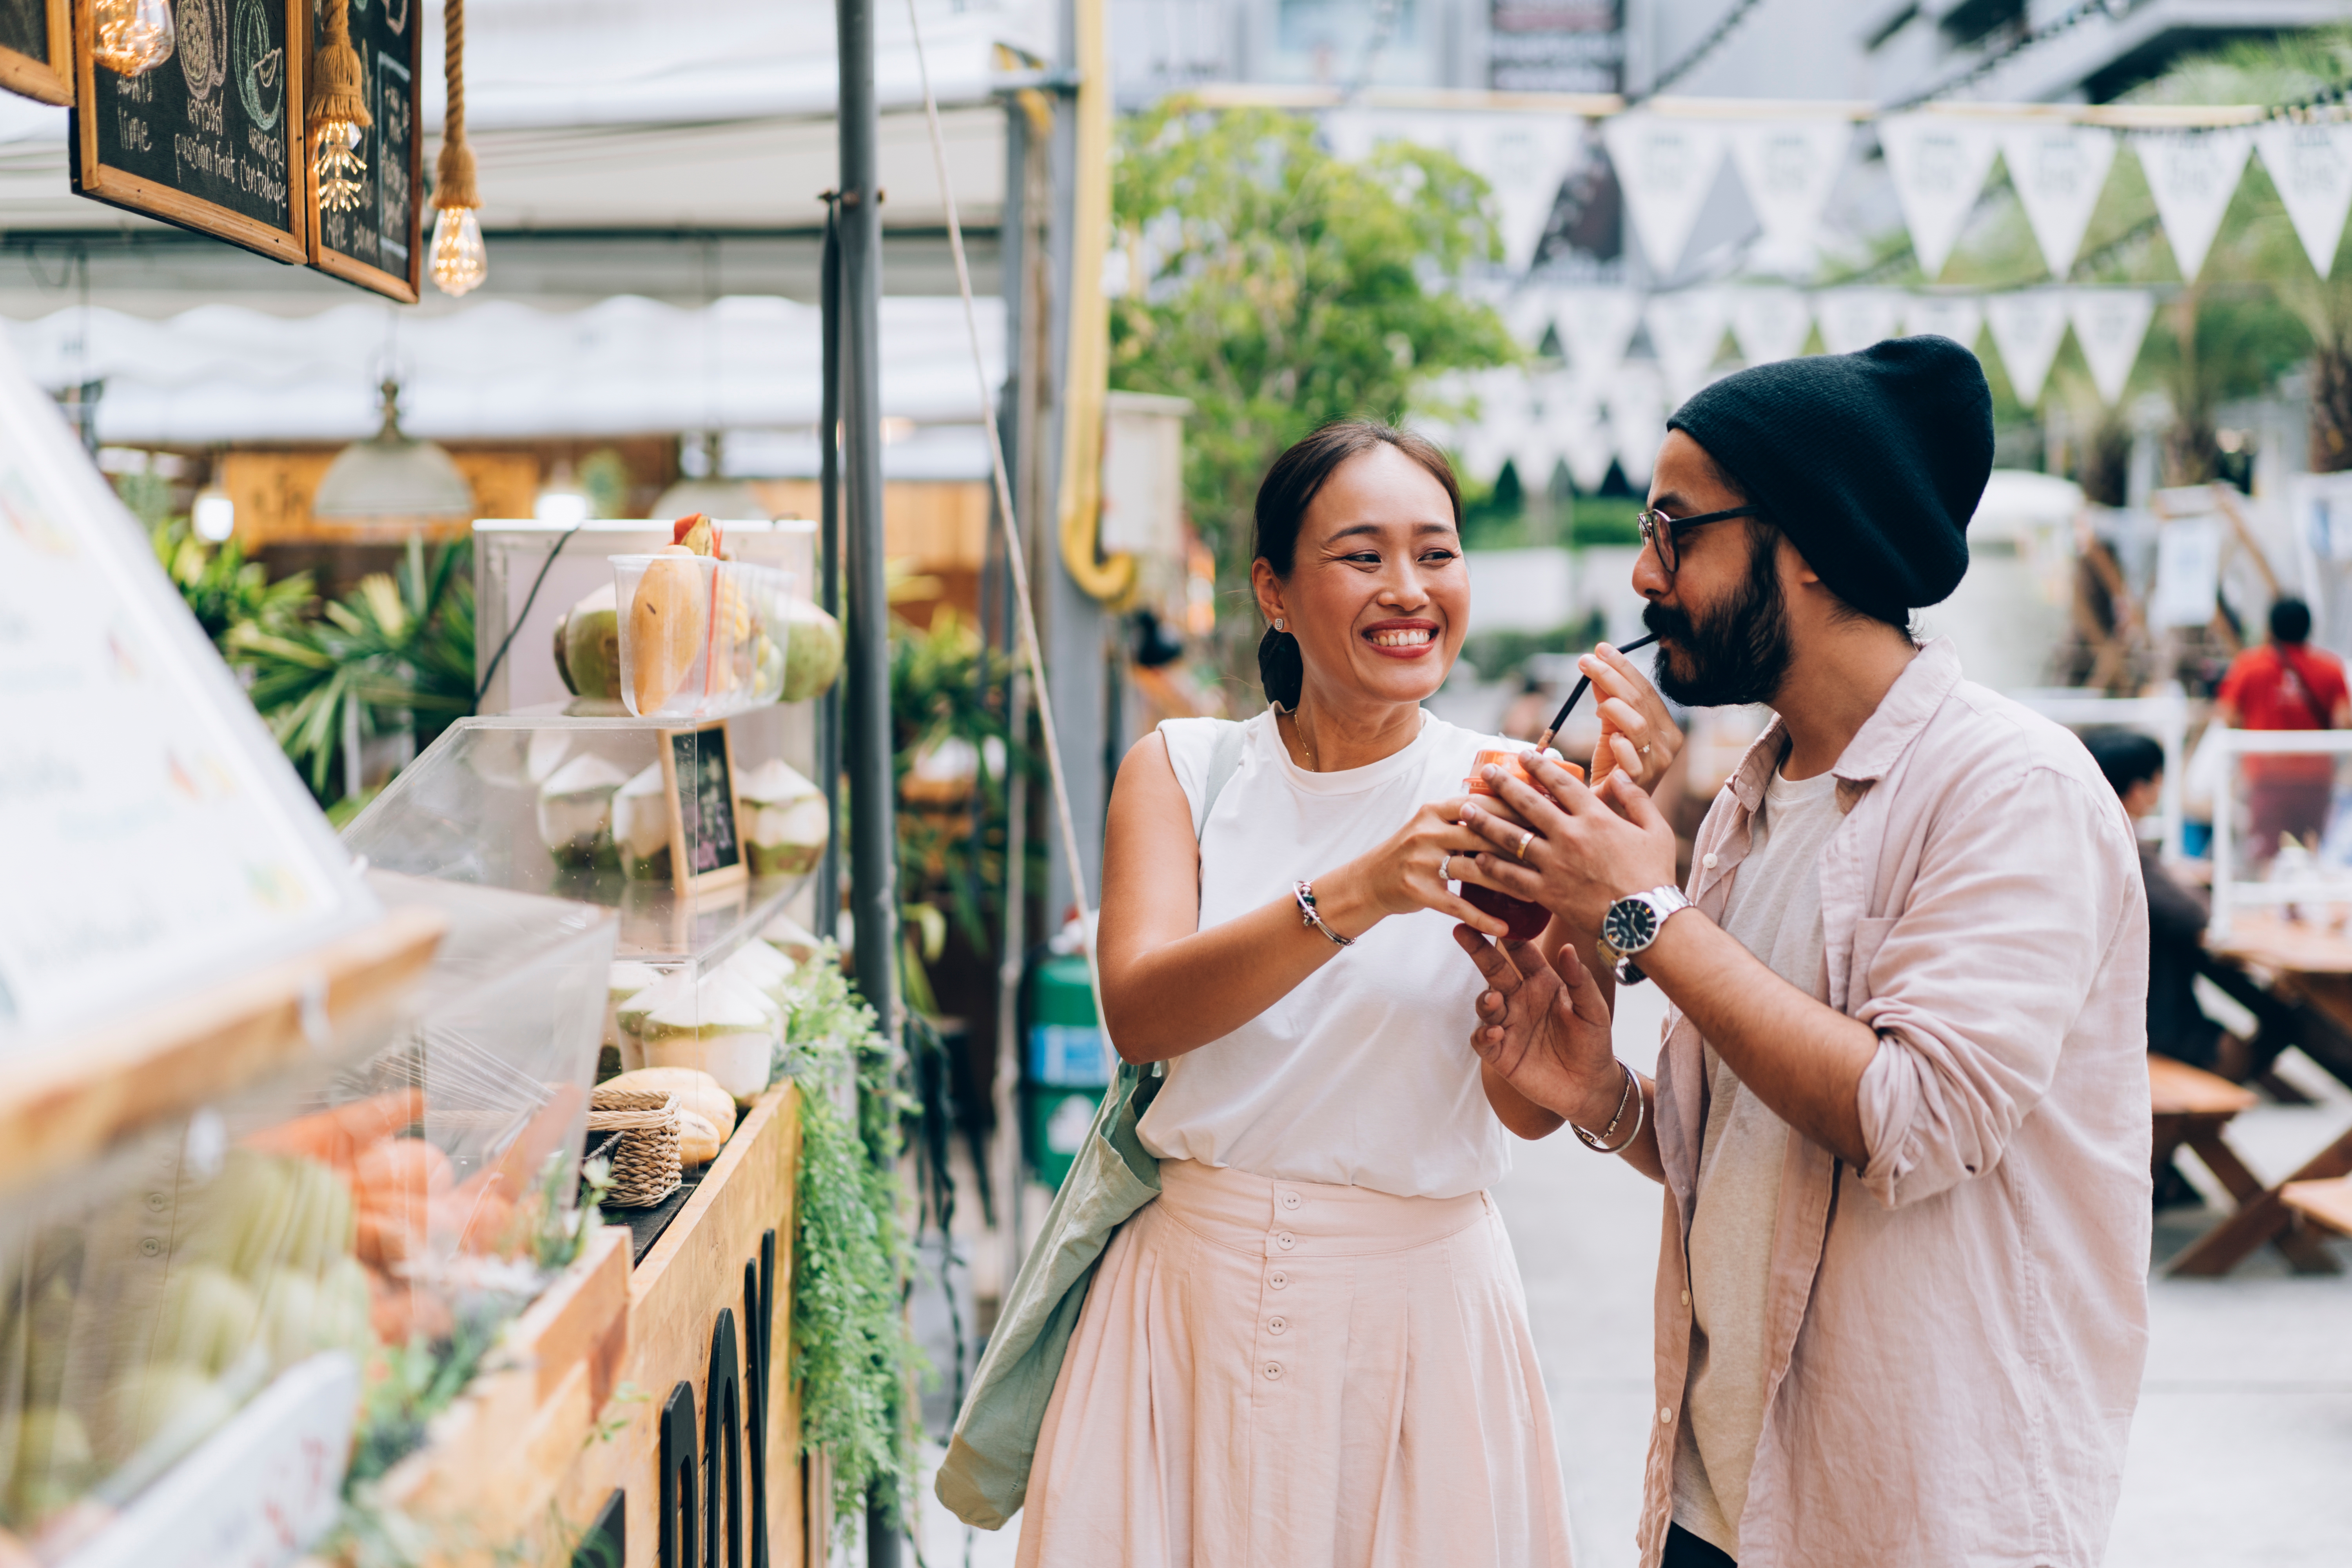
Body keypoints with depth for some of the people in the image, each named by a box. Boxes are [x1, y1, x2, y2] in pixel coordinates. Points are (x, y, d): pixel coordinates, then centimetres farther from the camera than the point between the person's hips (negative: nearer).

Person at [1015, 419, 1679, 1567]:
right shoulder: (1182, 768, 0)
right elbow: (1139, 1013, -17)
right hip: (1200, 1292, 1)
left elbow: (1532, 1104, -12)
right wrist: (1354, 897, -30)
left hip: (1420, 1301, -1)